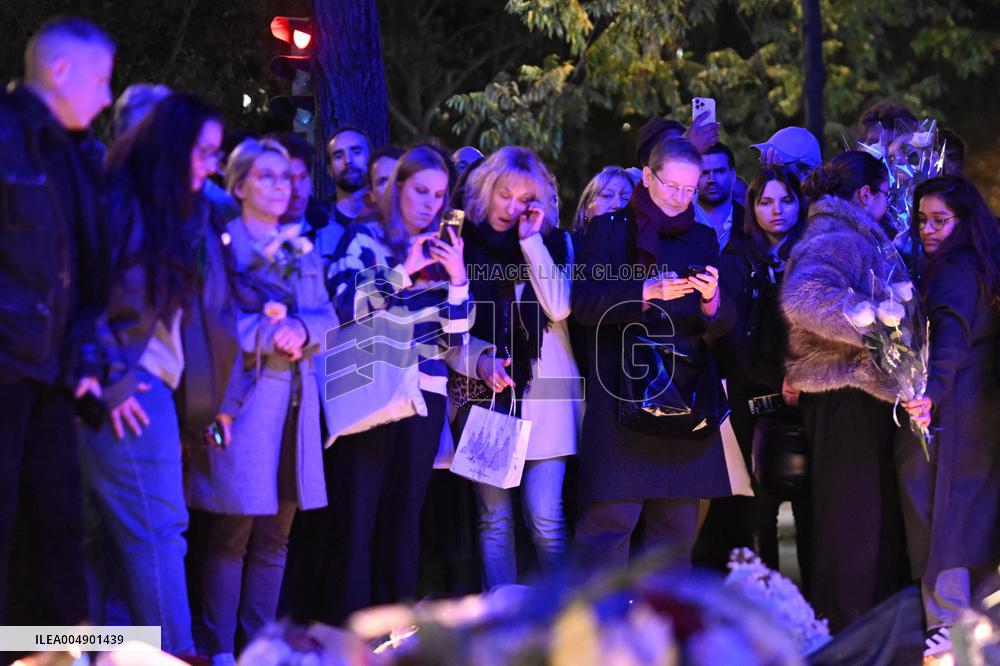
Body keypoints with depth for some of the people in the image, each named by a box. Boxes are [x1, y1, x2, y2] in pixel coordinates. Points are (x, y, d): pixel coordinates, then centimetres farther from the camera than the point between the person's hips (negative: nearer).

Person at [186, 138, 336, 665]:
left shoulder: (303, 250, 19)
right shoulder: (222, 243, 0)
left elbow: (327, 318, 13)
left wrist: (301, 330, -8)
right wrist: (269, 331, -17)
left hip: (295, 399, 6)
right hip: (242, 396, -6)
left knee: (275, 537, 6)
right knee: (233, 532, -7)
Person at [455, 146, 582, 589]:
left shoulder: (553, 243, 10)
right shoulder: (462, 241, 8)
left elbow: (559, 308, -7)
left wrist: (532, 241, -6)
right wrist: (478, 361, -11)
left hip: (542, 394, 0)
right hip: (484, 395, 1)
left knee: (545, 517, -8)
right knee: (494, 518, 0)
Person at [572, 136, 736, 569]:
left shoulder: (703, 238, 16)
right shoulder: (609, 230, 5)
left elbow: (722, 325, 10)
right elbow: (583, 302, -8)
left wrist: (711, 298, -13)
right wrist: (647, 292, -20)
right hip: (622, 393, -4)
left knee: (678, 519, 5)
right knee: (612, 514, -10)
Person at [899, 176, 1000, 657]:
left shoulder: (951, 272, -14)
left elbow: (951, 338, -30)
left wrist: (930, 393, -41)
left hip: (949, 414, -9)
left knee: (936, 512, -4)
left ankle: (946, 626, -3)